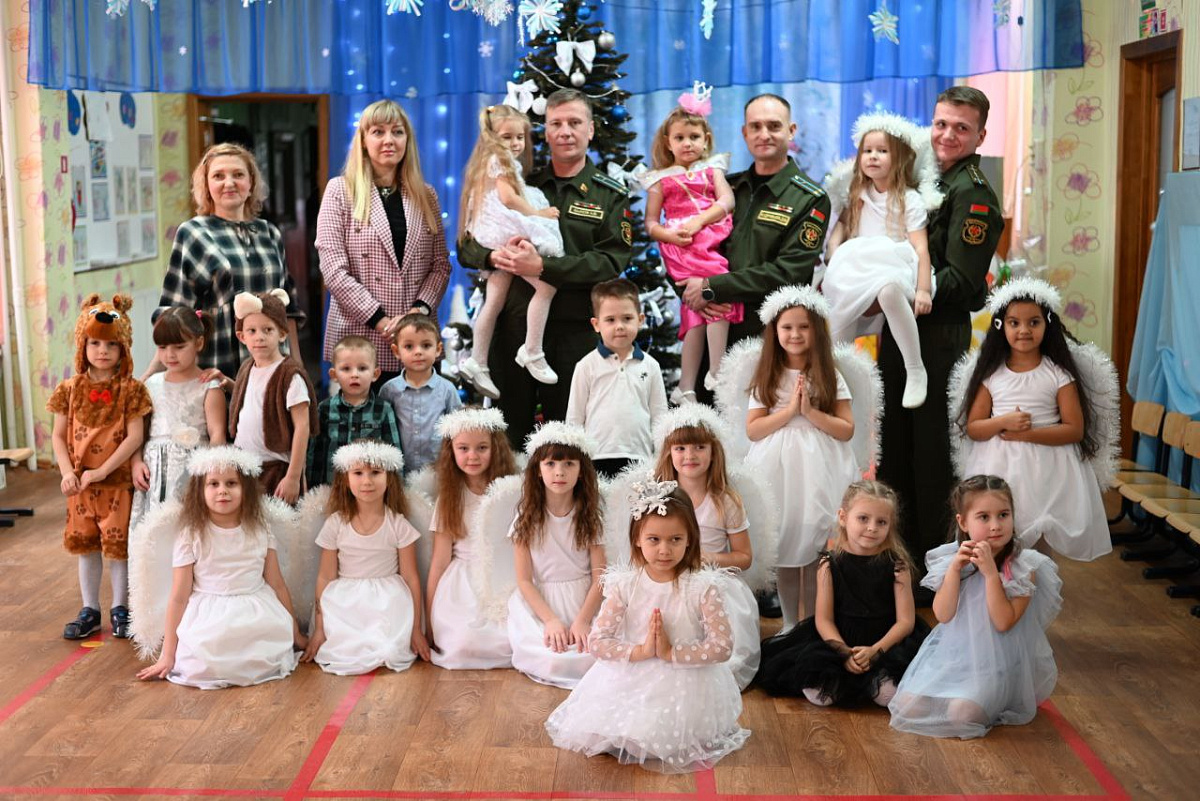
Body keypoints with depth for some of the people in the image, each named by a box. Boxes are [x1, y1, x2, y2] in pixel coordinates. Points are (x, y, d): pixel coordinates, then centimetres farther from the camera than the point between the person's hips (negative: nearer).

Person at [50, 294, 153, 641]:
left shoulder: (131, 389, -7)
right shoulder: (71, 389, 2)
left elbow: (134, 436, -13)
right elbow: (58, 435, 4)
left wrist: (101, 472, -17)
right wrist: (67, 473, -11)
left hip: (118, 481, -3)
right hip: (80, 483, 3)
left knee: (118, 545, 4)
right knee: (86, 545, 12)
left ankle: (120, 609, 20)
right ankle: (90, 611, 24)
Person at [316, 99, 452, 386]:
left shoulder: (425, 195, 13)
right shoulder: (340, 191, 1)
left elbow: (440, 264, 9)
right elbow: (333, 269, -7)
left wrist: (420, 309, -9)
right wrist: (381, 320, -13)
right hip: (359, 338, -3)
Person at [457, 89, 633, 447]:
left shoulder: (610, 196, 6)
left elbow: (611, 262, -10)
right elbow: (466, 246, 10)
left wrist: (543, 267, -21)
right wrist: (494, 256, -14)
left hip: (574, 333, -2)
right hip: (513, 327, 2)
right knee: (509, 434, 8)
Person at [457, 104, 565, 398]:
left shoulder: (489, 162, 25)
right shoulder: (501, 160, -4)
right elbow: (507, 197, -15)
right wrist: (536, 213, -8)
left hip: (496, 239, 10)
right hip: (508, 234, -10)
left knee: (494, 302, 10)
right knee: (546, 285, -15)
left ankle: (477, 363, 13)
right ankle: (532, 352, -14)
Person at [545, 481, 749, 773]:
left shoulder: (702, 587, -11)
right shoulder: (624, 585, -5)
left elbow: (723, 646, -14)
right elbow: (596, 642, -8)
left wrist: (672, 653, -19)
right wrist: (641, 651, -21)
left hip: (686, 683, -2)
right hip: (630, 680, 3)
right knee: (593, 735, -11)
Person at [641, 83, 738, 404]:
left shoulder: (712, 170, 18)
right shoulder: (662, 180, 14)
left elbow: (727, 201, 1)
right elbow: (651, 224, 8)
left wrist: (699, 221, -15)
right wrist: (670, 235, -14)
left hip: (713, 242, 2)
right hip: (682, 251, -2)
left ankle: (686, 386, -6)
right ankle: (717, 373, -22)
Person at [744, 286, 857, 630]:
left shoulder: (830, 377, 4)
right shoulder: (766, 378, 6)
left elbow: (846, 430, -2)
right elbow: (752, 430, -1)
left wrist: (810, 411, -13)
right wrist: (789, 410, -11)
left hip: (818, 472, -1)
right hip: (778, 471, 1)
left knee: (816, 550, 0)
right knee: (784, 548, 5)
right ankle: (789, 623, 18)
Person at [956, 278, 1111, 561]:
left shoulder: (1059, 375, -2)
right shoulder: (992, 375, 3)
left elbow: (1075, 430, -6)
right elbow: (972, 428, 4)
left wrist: (1028, 433, -15)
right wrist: (1003, 422, -15)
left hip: (1047, 470, -2)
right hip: (999, 468, 2)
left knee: (1039, 543, -4)